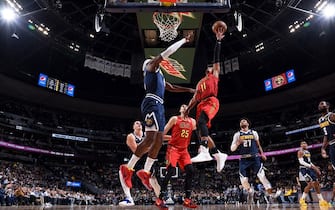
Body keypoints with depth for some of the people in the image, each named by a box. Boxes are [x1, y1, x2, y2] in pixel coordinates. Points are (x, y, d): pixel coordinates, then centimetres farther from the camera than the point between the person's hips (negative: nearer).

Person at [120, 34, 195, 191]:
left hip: (158, 106, 10)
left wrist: (189, 90, 32)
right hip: (152, 104, -10)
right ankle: (128, 168, -13)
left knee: (159, 140, 6)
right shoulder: (151, 65, 8)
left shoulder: (159, 75, 33)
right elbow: (167, 52, 0)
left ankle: (145, 172, 10)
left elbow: (171, 88, 37)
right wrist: (184, 40, 8)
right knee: (150, 138, -18)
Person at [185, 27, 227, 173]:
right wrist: (188, 109, 17)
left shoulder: (215, 74, 19)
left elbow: (217, 59, 10)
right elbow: (195, 98, 29)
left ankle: (204, 151, -44)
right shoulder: (200, 82, 34)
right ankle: (218, 155, 6)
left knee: (201, 122, -31)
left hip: (211, 102, -7)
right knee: (202, 130, -2)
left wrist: (218, 41, 6)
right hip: (201, 104, 7)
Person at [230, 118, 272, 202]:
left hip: (254, 157, 0)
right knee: (243, 179, -1)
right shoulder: (237, 135, 5)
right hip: (243, 159, 0)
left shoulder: (254, 133, 10)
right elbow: (232, 149, 0)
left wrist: (262, 154, 11)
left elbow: (258, 145, 22)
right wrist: (238, 143, -17)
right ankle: (250, 191, 27)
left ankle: (270, 191, -9)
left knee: (261, 175, -17)